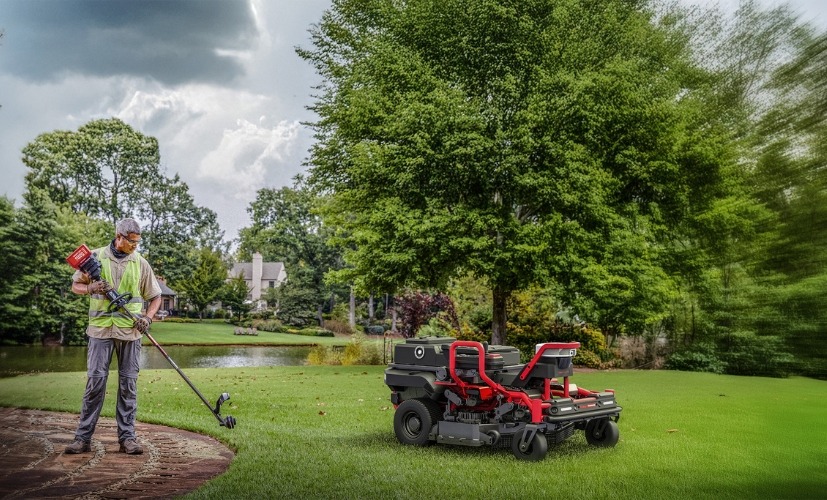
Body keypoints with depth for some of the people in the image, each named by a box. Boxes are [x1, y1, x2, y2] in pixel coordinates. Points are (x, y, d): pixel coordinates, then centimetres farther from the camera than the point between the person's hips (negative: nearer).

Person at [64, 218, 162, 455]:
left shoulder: (140, 263, 6)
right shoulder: (96, 257, 3)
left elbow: (155, 296, 12)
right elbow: (76, 285, 10)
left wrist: (148, 317, -6)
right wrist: (92, 288, -11)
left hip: (130, 331, 1)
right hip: (101, 329, -1)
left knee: (128, 383, 3)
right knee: (95, 380, -3)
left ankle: (127, 437, 9)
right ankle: (83, 437, 6)